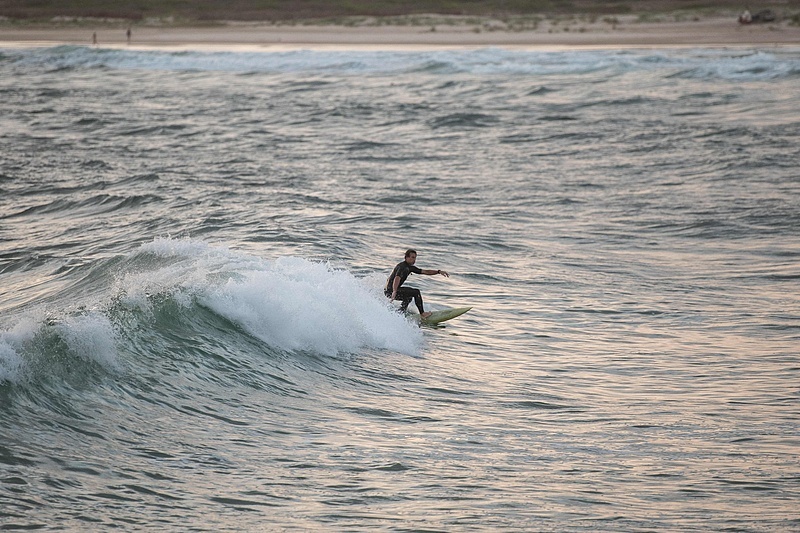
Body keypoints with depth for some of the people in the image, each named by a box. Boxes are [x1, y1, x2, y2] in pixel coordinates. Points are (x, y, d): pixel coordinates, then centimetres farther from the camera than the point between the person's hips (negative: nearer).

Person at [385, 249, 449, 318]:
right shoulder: (403, 266, -18)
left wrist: (439, 272, 6)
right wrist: (394, 292, -51)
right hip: (390, 291, -11)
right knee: (416, 292, -12)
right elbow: (397, 278, -36)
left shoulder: (409, 267, 13)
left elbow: (425, 272, 15)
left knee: (408, 297, 34)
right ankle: (422, 313, -4)